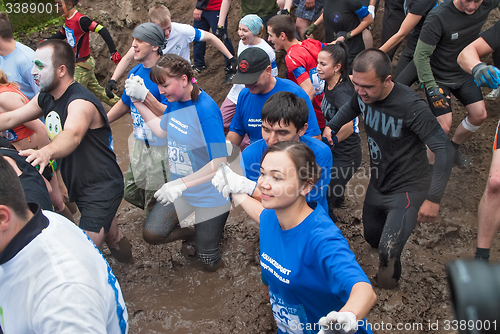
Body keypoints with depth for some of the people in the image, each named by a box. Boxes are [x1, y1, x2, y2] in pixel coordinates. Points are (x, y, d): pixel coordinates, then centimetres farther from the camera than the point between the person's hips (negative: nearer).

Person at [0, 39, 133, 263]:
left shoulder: (81, 102, -26)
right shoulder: (46, 99, 5)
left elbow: (72, 135, -47)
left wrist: (47, 152, -66)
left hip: (101, 188, -9)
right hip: (78, 186, 9)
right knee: (109, 232, 29)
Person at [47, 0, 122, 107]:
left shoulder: (81, 20, -23)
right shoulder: (67, 19, 5)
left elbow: (103, 31, -28)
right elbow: (62, 34, 22)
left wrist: (113, 52, -32)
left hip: (83, 65, -9)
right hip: (76, 64, 9)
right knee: (97, 90, 18)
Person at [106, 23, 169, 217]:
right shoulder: (135, 72, 5)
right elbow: (124, 104, 20)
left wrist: (145, 95, -37)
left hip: (162, 146, -8)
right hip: (140, 144, 8)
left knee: (155, 204, 2)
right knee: (131, 193, 20)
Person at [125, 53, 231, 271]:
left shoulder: (206, 110, -28)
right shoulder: (175, 100, -4)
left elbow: (220, 162, -31)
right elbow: (162, 130, 15)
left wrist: (181, 184, -36)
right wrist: (138, 101, 6)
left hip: (210, 194, -7)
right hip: (180, 188, 7)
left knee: (210, 261, 8)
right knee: (152, 234, 6)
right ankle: (192, 231, 28)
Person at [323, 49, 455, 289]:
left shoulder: (411, 106, -29)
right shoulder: (364, 94, -9)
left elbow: (444, 150, -26)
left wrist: (433, 198, -27)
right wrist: (332, 126, 0)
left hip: (408, 188, -7)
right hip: (377, 184, 7)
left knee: (388, 252, -19)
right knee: (372, 238, 23)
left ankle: (392, 277, 15)